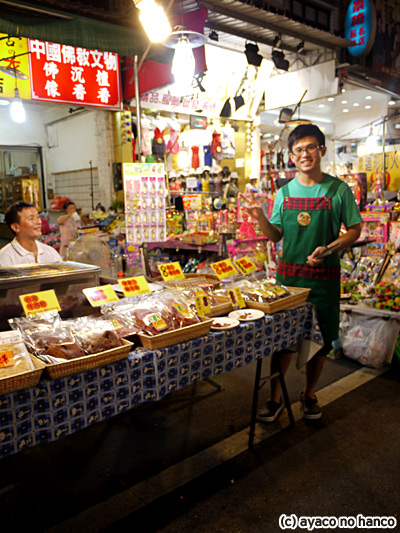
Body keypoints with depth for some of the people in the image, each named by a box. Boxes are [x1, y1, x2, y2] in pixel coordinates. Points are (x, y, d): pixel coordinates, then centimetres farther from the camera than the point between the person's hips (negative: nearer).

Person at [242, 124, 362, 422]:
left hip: (324, 277, -1)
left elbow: (355, 230, 2)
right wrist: (259, 216, -10)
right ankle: (276, 398, 22)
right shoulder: (285, 192, 5)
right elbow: (276, 236, 8)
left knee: (320, 341, 10)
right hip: (289, 274, 1)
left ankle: (310, 394, 33)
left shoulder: (339, 190, -2)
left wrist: (330, 248, -16)